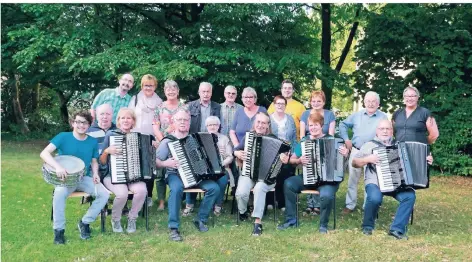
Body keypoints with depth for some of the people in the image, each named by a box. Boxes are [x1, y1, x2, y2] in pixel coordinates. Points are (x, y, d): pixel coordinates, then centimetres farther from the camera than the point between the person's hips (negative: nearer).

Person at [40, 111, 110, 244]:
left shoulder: (93, 141, 3)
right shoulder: (63, 137, -8)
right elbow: (44, 153, -18)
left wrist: (95, 173, -10)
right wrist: (57, 166, -35)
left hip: (85, 178, 3)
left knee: (104, 194, -20)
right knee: (59, 194, -36)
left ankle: (85, 222, -1)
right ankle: (59, 229, -16)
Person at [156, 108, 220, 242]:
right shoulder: (168, 141, 1)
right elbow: (155, 162, -2)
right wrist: (165, 163, -22)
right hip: (175, 174, -3)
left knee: (214, 188, -21)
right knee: (177, 188, -37)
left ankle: (201, 219, -3)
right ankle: (173, 228, -29)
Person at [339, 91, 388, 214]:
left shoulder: (383, 117, 0)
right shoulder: (357, 115, 5)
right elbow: (343, 124, 15)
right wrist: (346, 139, 4)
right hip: (356, 152, 2)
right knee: (352, 179, 6)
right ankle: (350, 205, 16)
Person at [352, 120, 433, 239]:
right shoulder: (369, 145, 8)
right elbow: (354, 163, 4)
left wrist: (426, 161, 6)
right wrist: (368, 159, -13)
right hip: (375, 182, -3)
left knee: (410, 196, -26)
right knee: (375, 198, -33)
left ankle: (397, 229, -17)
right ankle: (368, 226, -7)